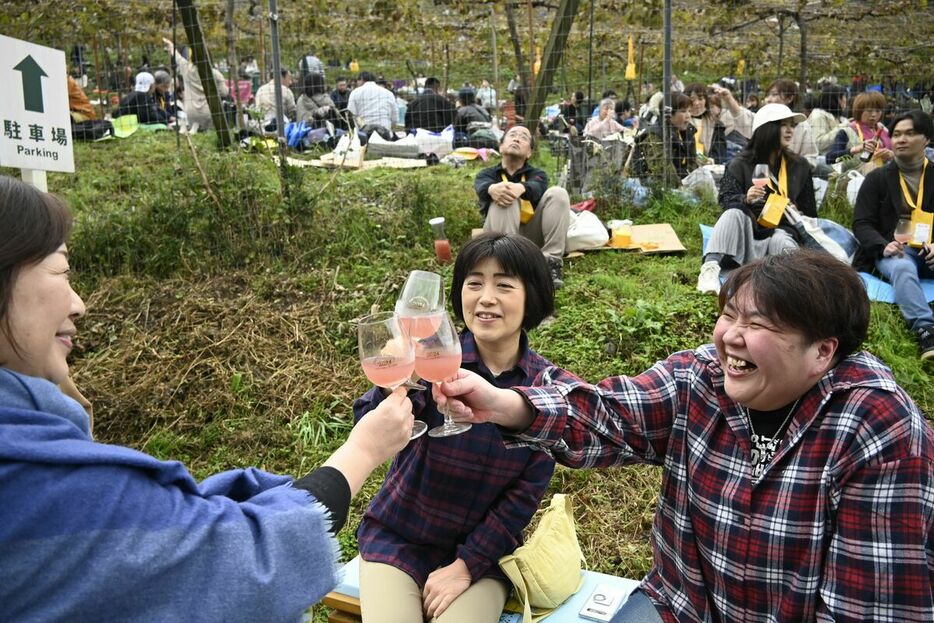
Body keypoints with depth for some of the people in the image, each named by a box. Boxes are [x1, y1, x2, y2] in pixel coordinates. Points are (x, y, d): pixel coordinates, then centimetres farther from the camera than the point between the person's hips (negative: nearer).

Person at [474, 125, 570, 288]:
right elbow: (482, 187, -11)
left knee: (557, 193, -16)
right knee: (504, 198, -25)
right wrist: (493, 189, -38)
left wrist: (521, 188, -37)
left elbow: (536, 188, -11)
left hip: (532, 238, 1)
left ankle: (551, 261, -28)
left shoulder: (536, 174, 17)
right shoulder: (487, 174, 16)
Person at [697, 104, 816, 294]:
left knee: (781, 240, -32)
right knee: (734, 214, -32)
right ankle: (710, 269, -48)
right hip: (746, 235, -2)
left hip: (781, 230, 2)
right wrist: (745, 199, -26)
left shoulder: (799, 166, 17)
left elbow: (809, 209, 25)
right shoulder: (740, 164, 6)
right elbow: (726, 199, -6)